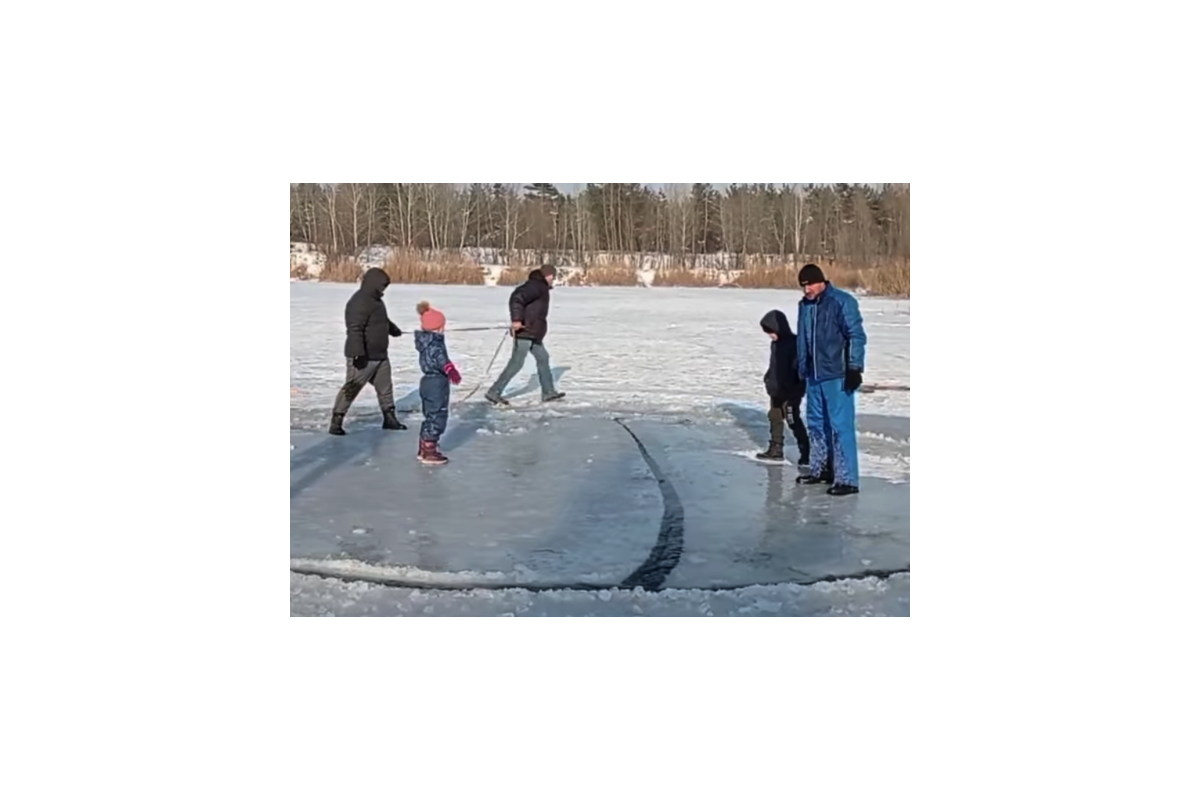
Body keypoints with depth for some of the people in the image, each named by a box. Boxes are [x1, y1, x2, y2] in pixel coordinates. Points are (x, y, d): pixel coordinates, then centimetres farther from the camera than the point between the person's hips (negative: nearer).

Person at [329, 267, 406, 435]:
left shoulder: (375, 300, 13)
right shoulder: (360, 302, -20)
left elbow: (383, 320, 34)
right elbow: (354, 329, -29)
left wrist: (394, 330, 50)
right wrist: (358, 353, -36)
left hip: (380, 355, 10)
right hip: (363, 357, -10)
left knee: (385, 387, 16)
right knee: (351, 389, -6)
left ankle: (390, 419, 28)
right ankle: (336, 422, 0)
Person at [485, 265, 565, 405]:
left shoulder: (539, 287, 15)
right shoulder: (536, 286, -15)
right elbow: (516, 298, -28)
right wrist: (516, 319, -33)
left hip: (533, 333, 11)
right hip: (525, 332, -11)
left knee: (543, 358, 16)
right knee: (516, 363, -8)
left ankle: (548, 392, 22)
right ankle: (494, 392, -3)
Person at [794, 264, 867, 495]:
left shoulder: (842, 302, -11)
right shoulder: (805, 305, 11)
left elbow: (857, 336, -13)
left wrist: (854, 368, -16)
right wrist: (801, 369, 19)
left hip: (837, 376, -8)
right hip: (814, 376, 8)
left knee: (840, 426, -8)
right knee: (817, 424, 15)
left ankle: (847, 479, -4)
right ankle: (823, 470, 27)